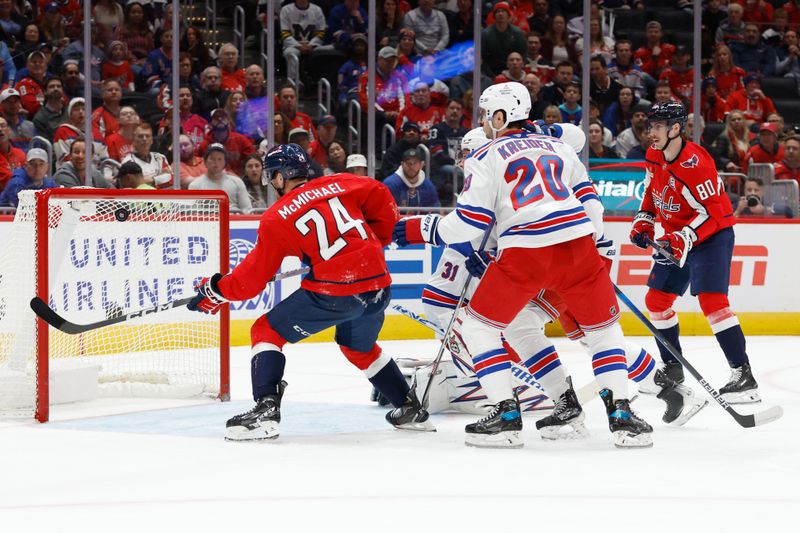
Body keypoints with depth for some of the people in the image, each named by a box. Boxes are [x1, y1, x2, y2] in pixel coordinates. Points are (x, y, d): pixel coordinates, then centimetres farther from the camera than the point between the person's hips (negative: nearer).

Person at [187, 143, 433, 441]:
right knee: (359, 347, 33)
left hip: (334, 292, -6)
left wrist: (216, 291, 19)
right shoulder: (339, 184, 11)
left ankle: (265, 411, -9)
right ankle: (410, 410, 38)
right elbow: (382, 199, 9)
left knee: (267, 332, 7)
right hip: (379, 283, 6)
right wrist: (377, 240, 22)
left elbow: (254, 276, 4)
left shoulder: (276, 218, 1)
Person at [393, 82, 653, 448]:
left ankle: (506, 416, 6)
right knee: (604, 327, 19)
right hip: (578, 246, 4)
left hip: (523, 253, -4)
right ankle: (621, 414, 7)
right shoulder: (559, 147, 23)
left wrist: (417, 229, 13)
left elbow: (468, 225, 2)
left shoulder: (485, 158, 9)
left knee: (478, 326, 14)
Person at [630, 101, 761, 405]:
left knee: (711, 300, -23)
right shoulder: (655, 156, 0)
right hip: (676, 237, 9)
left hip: (713, 235, -9)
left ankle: (744, 376, -23)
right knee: (656, 299, 11)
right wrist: (644, 220, 6)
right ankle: (672, 369, 27)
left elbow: (711, 213, -28)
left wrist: (685, 238, -38)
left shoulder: (694, 164, -27)